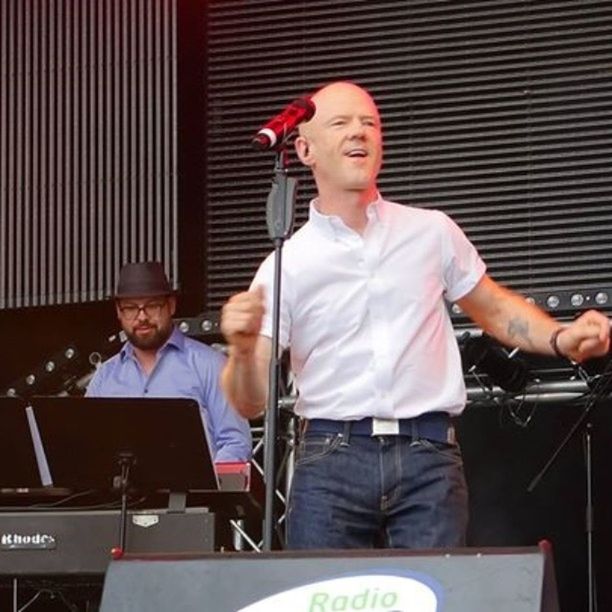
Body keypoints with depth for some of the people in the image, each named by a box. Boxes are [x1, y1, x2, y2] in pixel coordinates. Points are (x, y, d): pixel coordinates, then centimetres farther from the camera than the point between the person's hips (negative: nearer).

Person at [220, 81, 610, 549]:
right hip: (330, 461, -1)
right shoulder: (287, 265, 4)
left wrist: (561, 338, 4)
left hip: (429, 459, 1)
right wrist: (242, 349, -21)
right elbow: (251, 401, 1)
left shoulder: (432, 233, 11)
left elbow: (496, 309, 23)